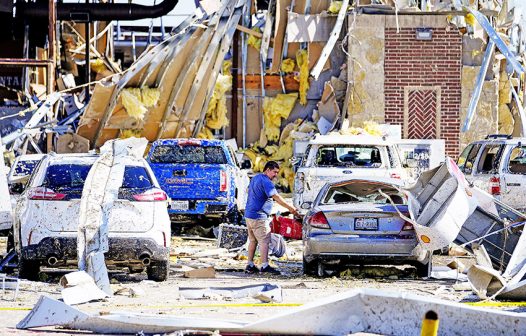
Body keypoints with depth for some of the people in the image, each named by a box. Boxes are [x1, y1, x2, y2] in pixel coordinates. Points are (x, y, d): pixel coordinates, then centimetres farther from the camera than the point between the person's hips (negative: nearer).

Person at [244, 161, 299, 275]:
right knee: (264, 241, -8)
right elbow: (276, 197, -21)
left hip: (249, 215, 10)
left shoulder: (255, 178, 16)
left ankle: (250, 265, 15)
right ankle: (265, 266, -12)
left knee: (253, 240, 14)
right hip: (259, 216, -10)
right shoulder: (266, 181, -15)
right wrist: (290, 208, -20)